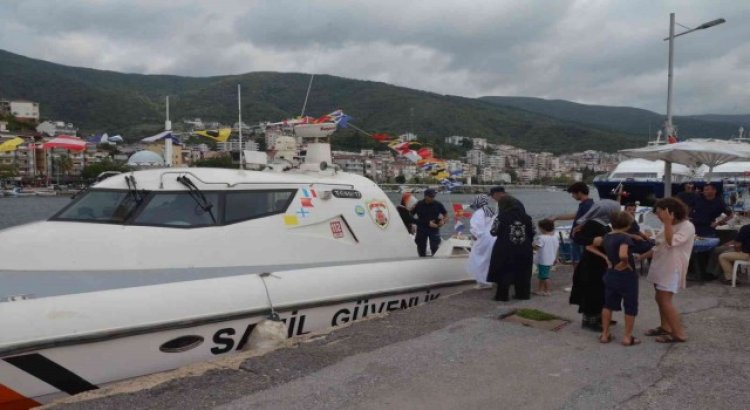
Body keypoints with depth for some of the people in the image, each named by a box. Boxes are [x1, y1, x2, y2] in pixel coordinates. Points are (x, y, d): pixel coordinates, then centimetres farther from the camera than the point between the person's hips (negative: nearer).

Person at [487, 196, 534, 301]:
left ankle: (502, 295, 7)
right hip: (524, 250, 4)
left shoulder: (501, 217, -12)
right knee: (522, 272, 15)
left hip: (505, 250, -4)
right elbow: (532, 232, 7)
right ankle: (523, 293, 21)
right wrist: (527, 243, 21)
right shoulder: (526, 217, 2)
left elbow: (494, 232, -10)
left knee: (503, 272, 6)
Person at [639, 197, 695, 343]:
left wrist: (667, 222, -28)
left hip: (672, 269, -9)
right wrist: (641, 256, 16)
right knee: (660, 299, 14)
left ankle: (679, 334, -3)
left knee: (665, 301, -10)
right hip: (660, 266, 9)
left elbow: (671, 242, -29)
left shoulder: (687, 226, -15)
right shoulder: (670, 226, 12)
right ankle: (665, 327, 26)